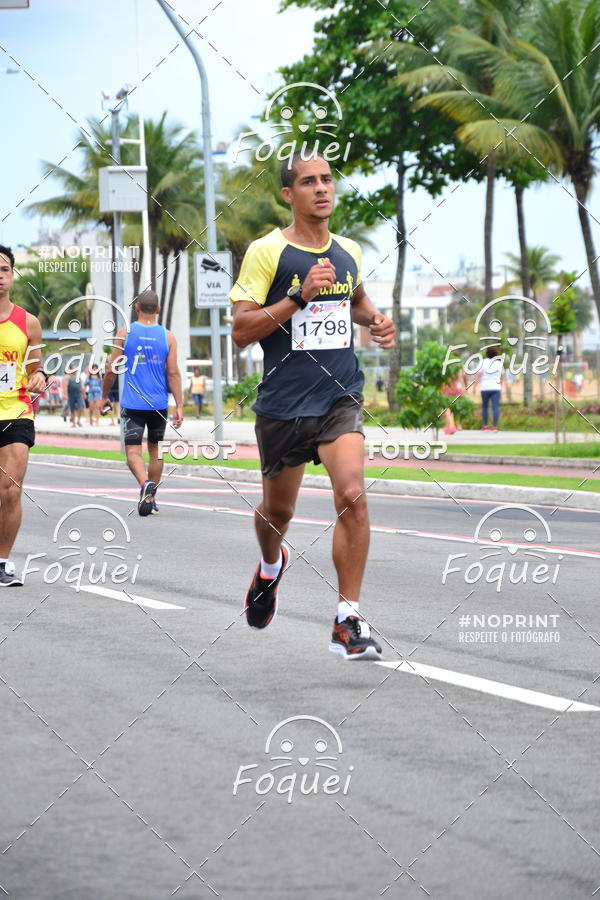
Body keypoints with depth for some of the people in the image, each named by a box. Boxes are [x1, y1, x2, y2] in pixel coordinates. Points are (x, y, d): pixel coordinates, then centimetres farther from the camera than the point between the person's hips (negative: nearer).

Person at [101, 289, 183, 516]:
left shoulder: (125, 334, -2)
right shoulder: (167, 336, 1)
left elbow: (111, 370, -1)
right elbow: (173, 373, -3)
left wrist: (104, 397, 12)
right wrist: (179, 406, -2)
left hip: (132, 404, -2)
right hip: (159, 404, 2)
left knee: (133, 451, -2)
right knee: (155, 451, 15)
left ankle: (145, 483, -29)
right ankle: (151, 499, 19)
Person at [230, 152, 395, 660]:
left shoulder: (349, 252, 8)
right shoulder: (267, 252, -7)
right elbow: (240, 331, -12)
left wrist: (376, 321, 9)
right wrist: (300, 297, -21)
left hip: (339, 396, 2)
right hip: (283, 403, -2)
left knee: (352, 495, -20)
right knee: (277, 511, 15)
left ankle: (348, 622, -15)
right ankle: (270, 568, 52)